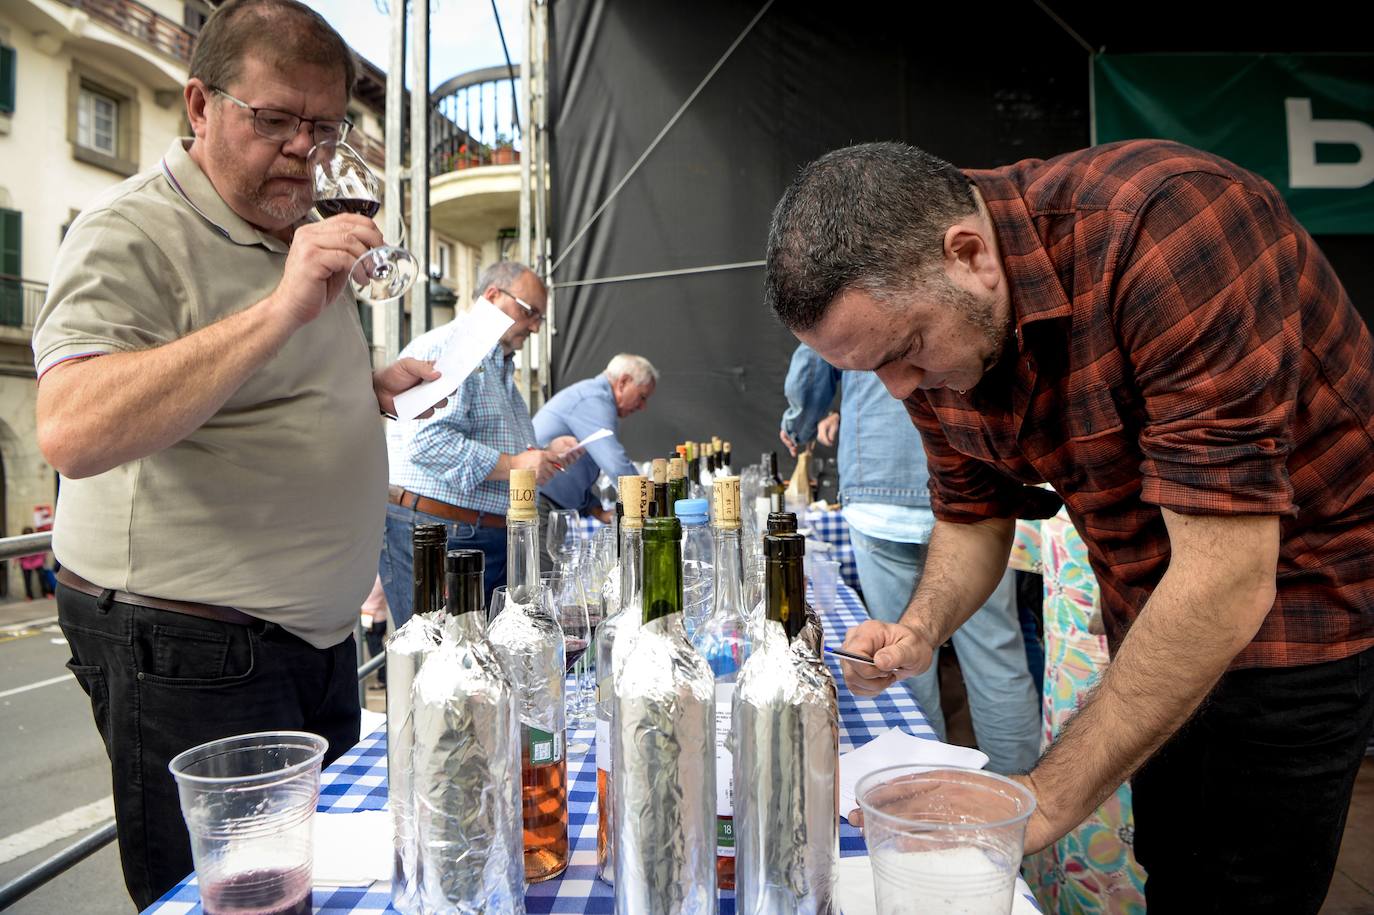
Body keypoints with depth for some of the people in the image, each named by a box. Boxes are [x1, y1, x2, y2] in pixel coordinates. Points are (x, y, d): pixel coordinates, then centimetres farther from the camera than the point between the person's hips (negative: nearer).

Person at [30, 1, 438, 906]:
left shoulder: (306, 232, 14)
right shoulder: (132, 233, -13)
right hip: (189, 652, -8)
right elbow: (74, 434, -29)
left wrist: (373, 385, 9)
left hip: (320, 631, 8)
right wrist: (281, 309, -33)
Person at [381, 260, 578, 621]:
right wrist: (512, 465, -21)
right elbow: (427, 441, -24)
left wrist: (543, 454, 14)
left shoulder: (501, 366, 25)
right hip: (435, 537, -10)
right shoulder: (445, 348, -10)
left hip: (494, 539, 10)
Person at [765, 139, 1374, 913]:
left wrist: (1049, 797, -27)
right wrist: (920, 631, -17)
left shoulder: (1159, 230, -32)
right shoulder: (926, 316, -10)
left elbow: (1227, 583, -33)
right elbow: (974, 515, 3)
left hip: (1298, 601, -5)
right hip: (1148, 620, 6)